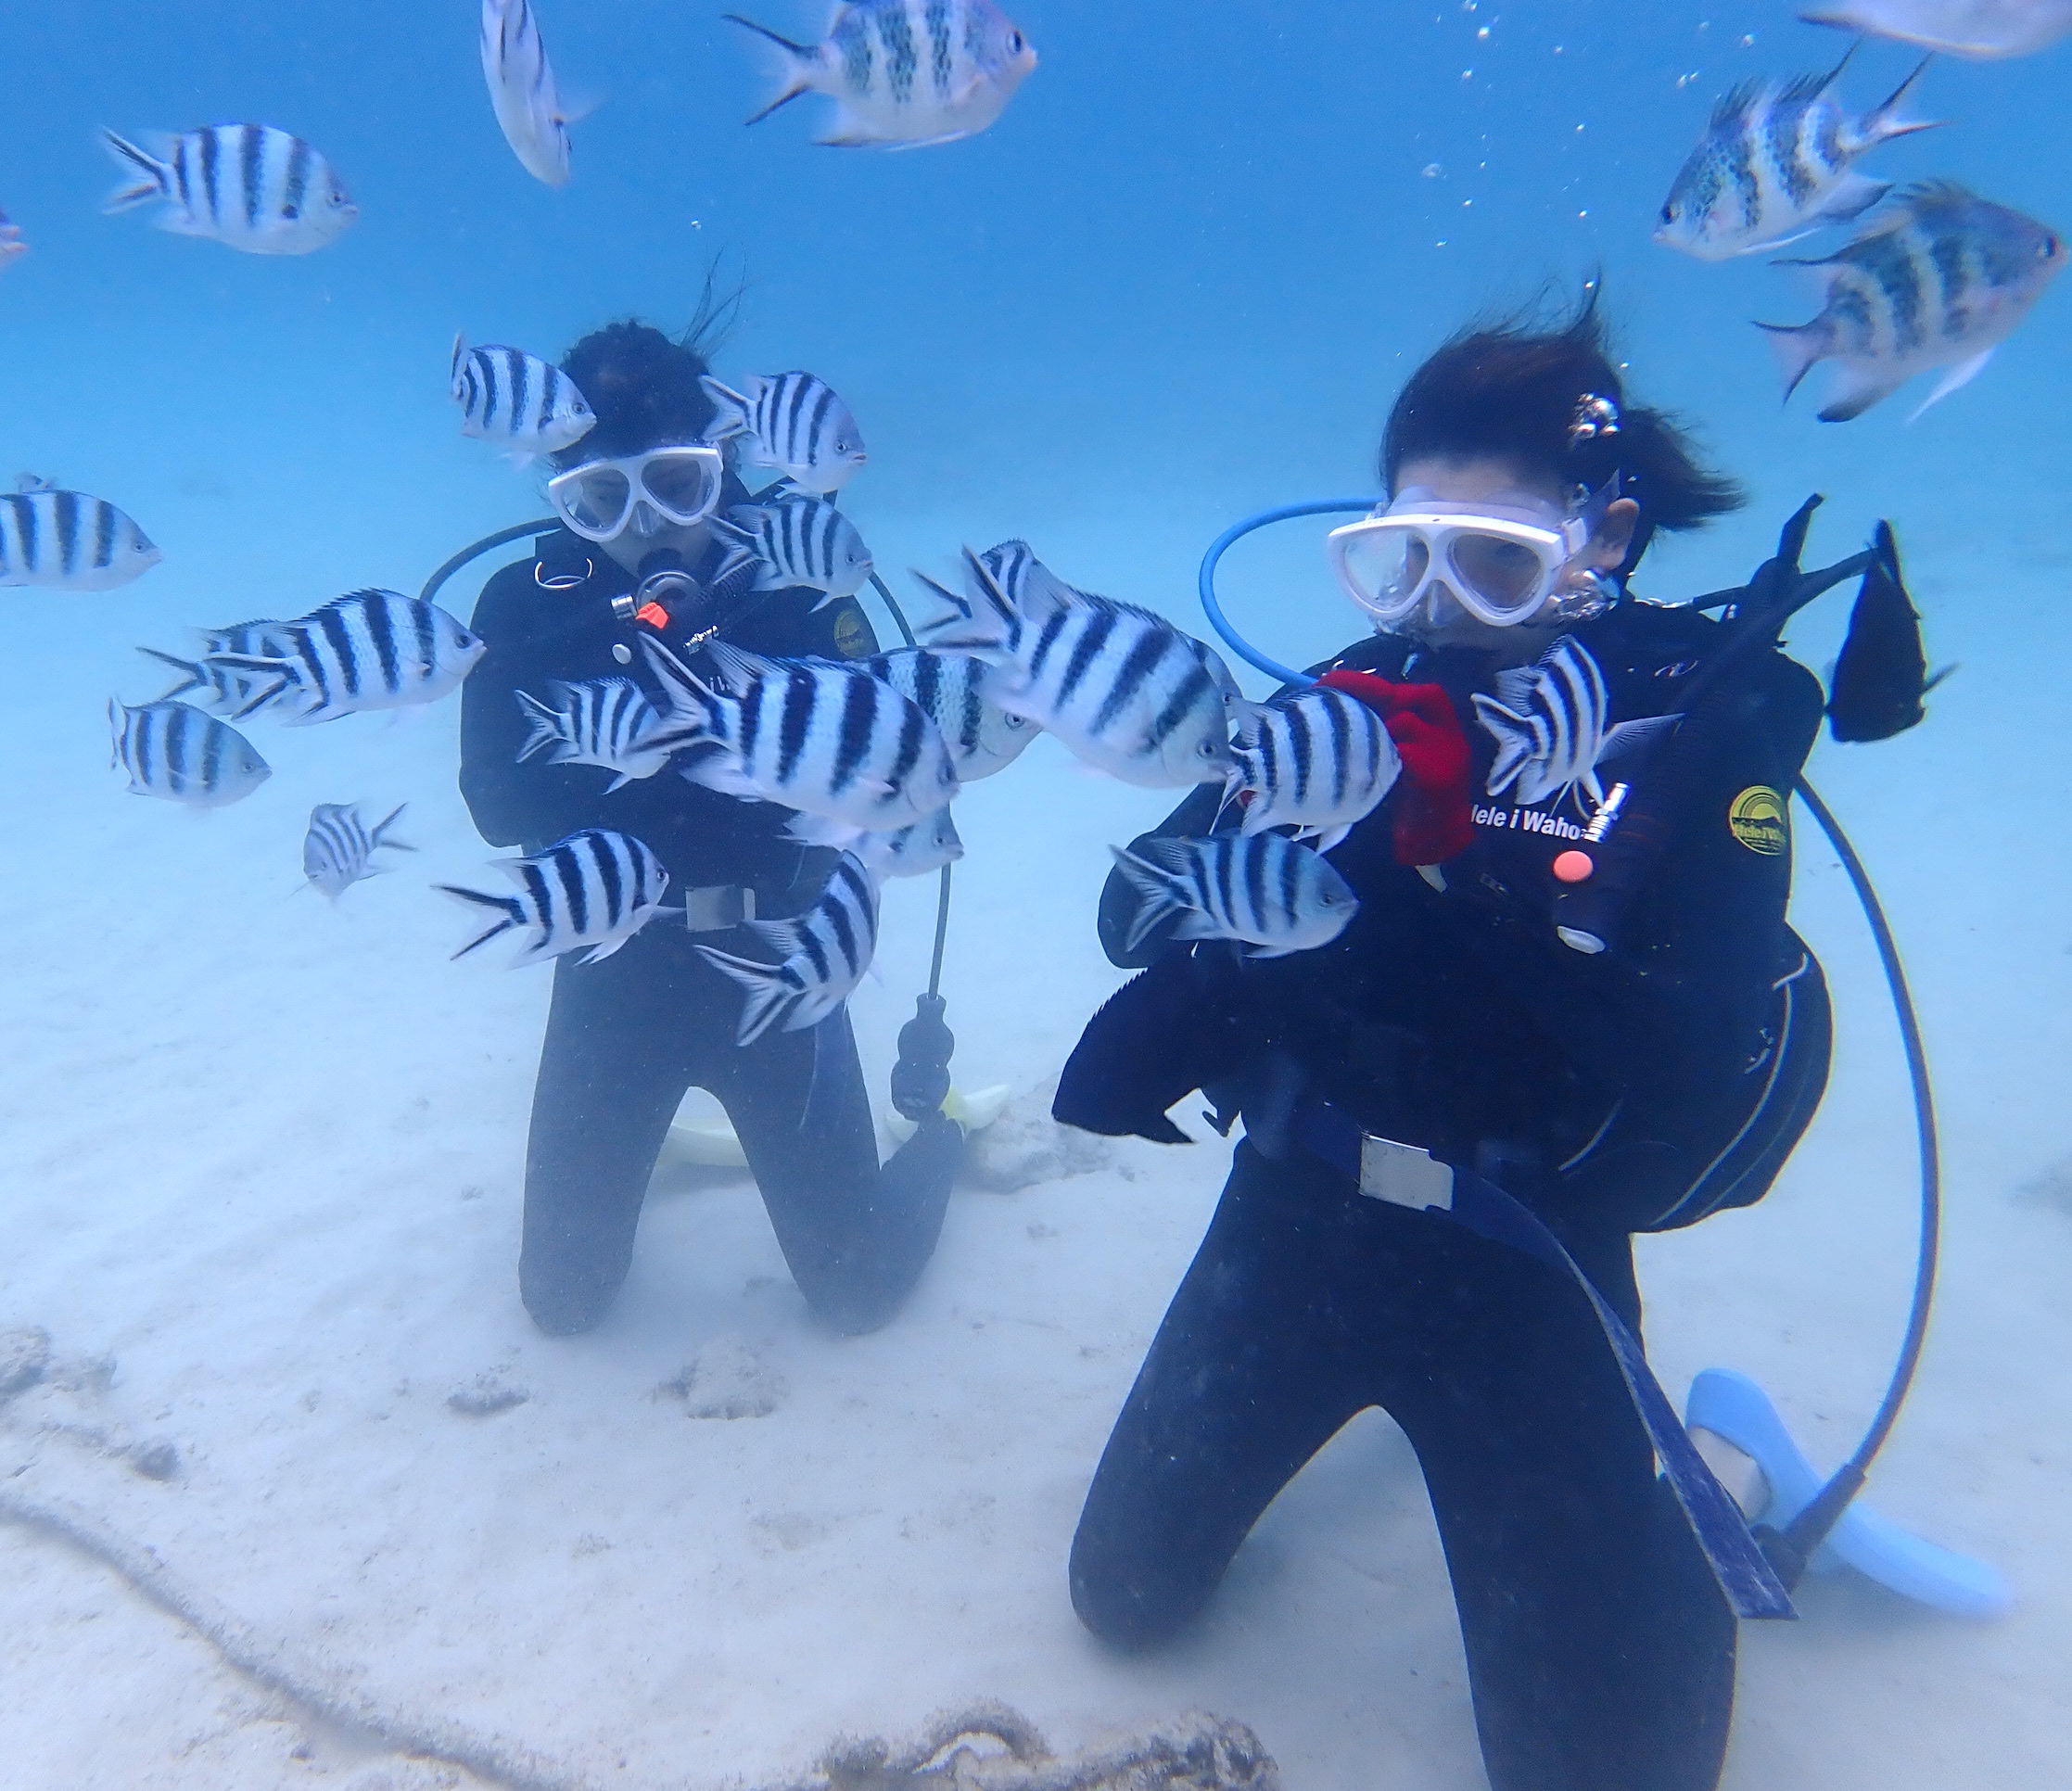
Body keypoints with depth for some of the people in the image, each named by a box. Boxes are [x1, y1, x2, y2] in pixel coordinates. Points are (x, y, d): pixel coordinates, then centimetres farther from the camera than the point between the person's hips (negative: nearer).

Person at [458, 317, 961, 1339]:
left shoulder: (788, 576, -11)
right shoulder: (528, 605, -8)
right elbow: (500, 808, -17)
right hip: (615, 975, 2)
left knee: (858, 1291, 8)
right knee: (560, 1299, 12)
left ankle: (941, 1130, 38)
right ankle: (624, 1151, 42)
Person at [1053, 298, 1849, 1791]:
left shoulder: (1707, 716, -14)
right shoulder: (1362, 697, -4)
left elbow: (1692, 1073, -25)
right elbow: (1135, 921, -7)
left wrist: (1466, 848, -33)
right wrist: (1270, 790, -27)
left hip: (1519, 1266, -3)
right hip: (1296, 1222, 4)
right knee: (1123, 1595, 18)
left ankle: (1696, 1512, 34)